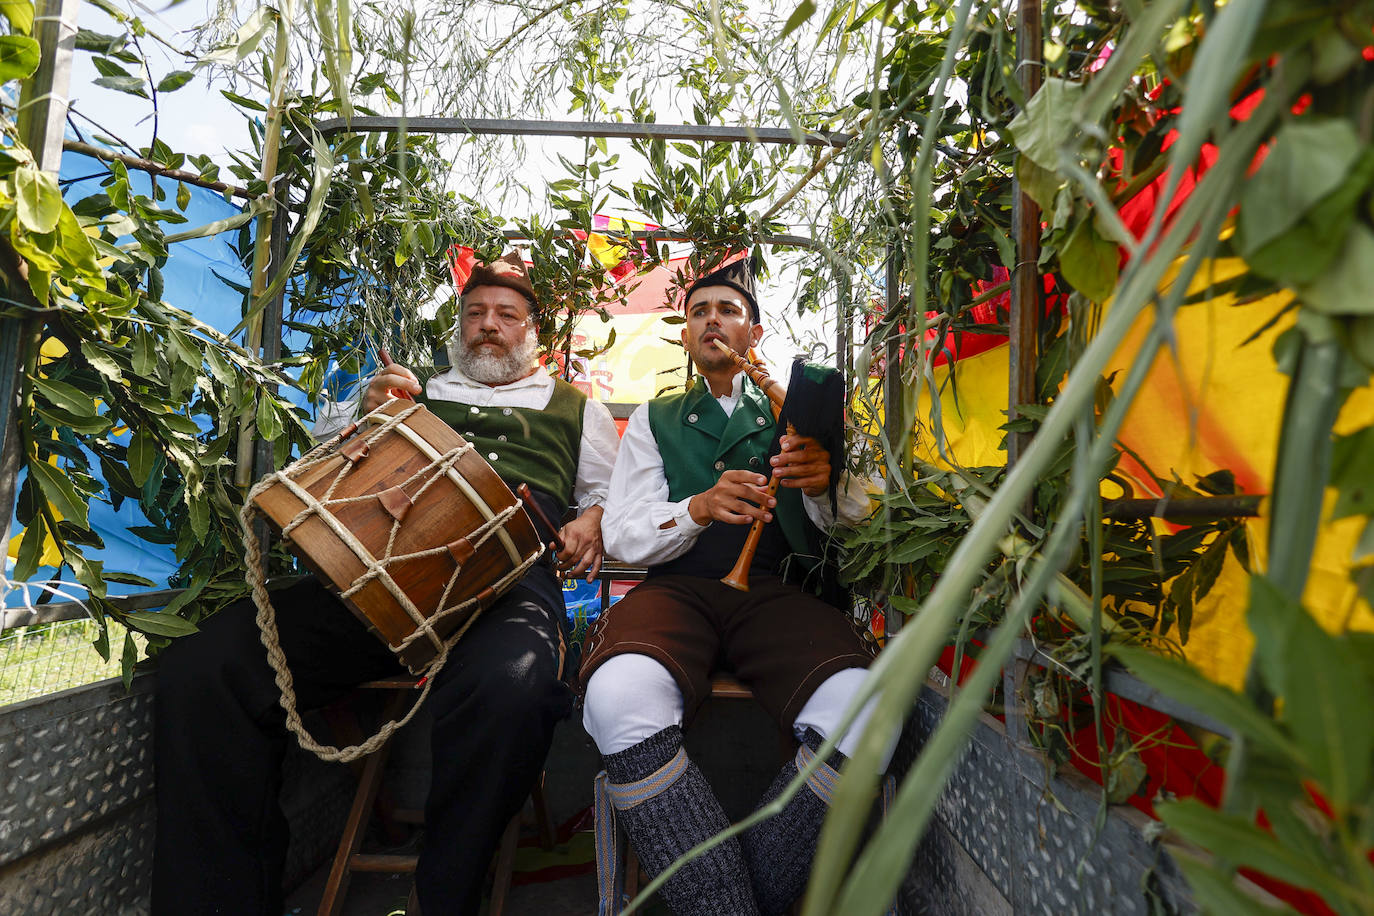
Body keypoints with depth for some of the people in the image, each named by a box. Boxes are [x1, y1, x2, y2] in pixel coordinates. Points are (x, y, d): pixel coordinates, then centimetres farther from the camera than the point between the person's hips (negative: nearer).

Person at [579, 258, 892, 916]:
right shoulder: (654, 419, 19)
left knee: (861, 709, -31)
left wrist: (824, 484, -13)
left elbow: (820, 540, 11)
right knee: (620, 698, -35)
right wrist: (699, 508, -14)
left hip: (773, 591, 1)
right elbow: (622, 537, 7)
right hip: (677, 589, 0)